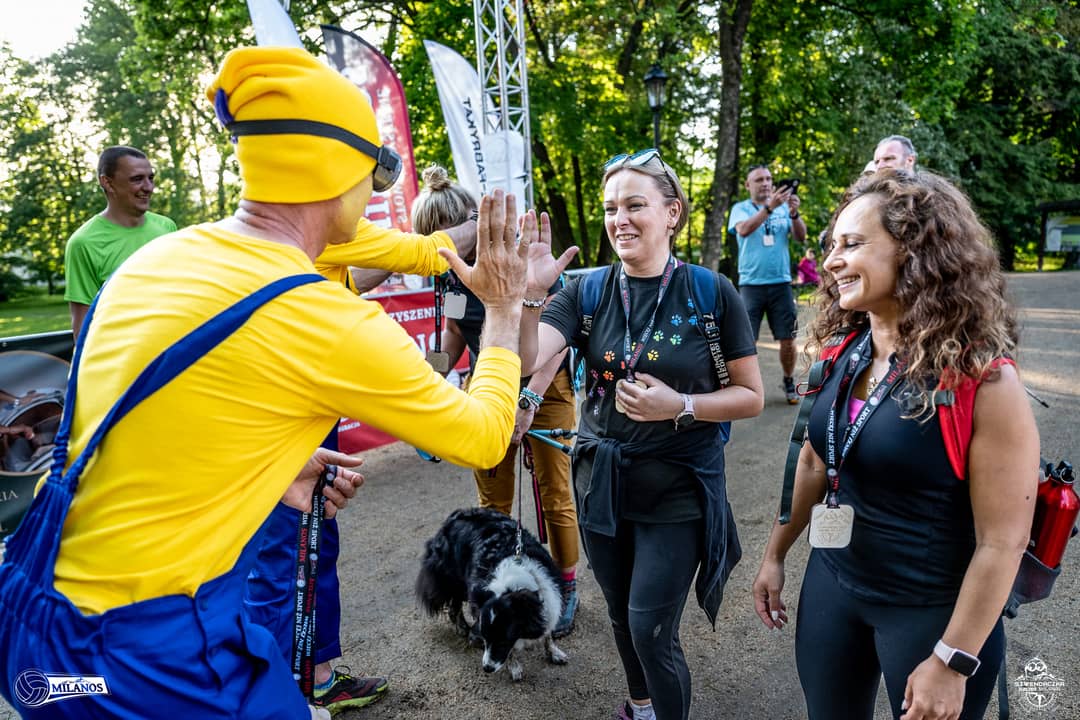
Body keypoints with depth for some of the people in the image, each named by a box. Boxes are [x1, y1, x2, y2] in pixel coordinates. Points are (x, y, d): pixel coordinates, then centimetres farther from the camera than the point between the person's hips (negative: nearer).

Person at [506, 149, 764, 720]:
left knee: (651, 631, 0)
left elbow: (750, 396, -5)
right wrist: (528, 296, -35)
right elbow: (524, 363, -19)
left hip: (678, 490, -3)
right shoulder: (587, 292, -5)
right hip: (600, 483, 4)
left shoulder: (712, 293, -10)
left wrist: (680, 405, -21)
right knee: (621, 615, 21)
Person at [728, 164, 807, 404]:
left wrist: (794, 213, -18)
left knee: (788, 339, 4)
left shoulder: (783, 207, 8)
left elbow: (801, 237, 1)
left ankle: (789, 382, 23)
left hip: (781, 283, 2)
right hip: (751, 283, -2)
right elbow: (744, 229, -19)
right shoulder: (741, 209, 2)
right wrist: (770, 207, -31)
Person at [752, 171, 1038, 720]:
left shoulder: (983, 380, -21)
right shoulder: (843, 352, -4)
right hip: (831, 582, 6)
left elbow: (1002, 541, -18)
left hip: (932, 612, -5)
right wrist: (775, 555, 14)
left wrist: (953, 662, -16)